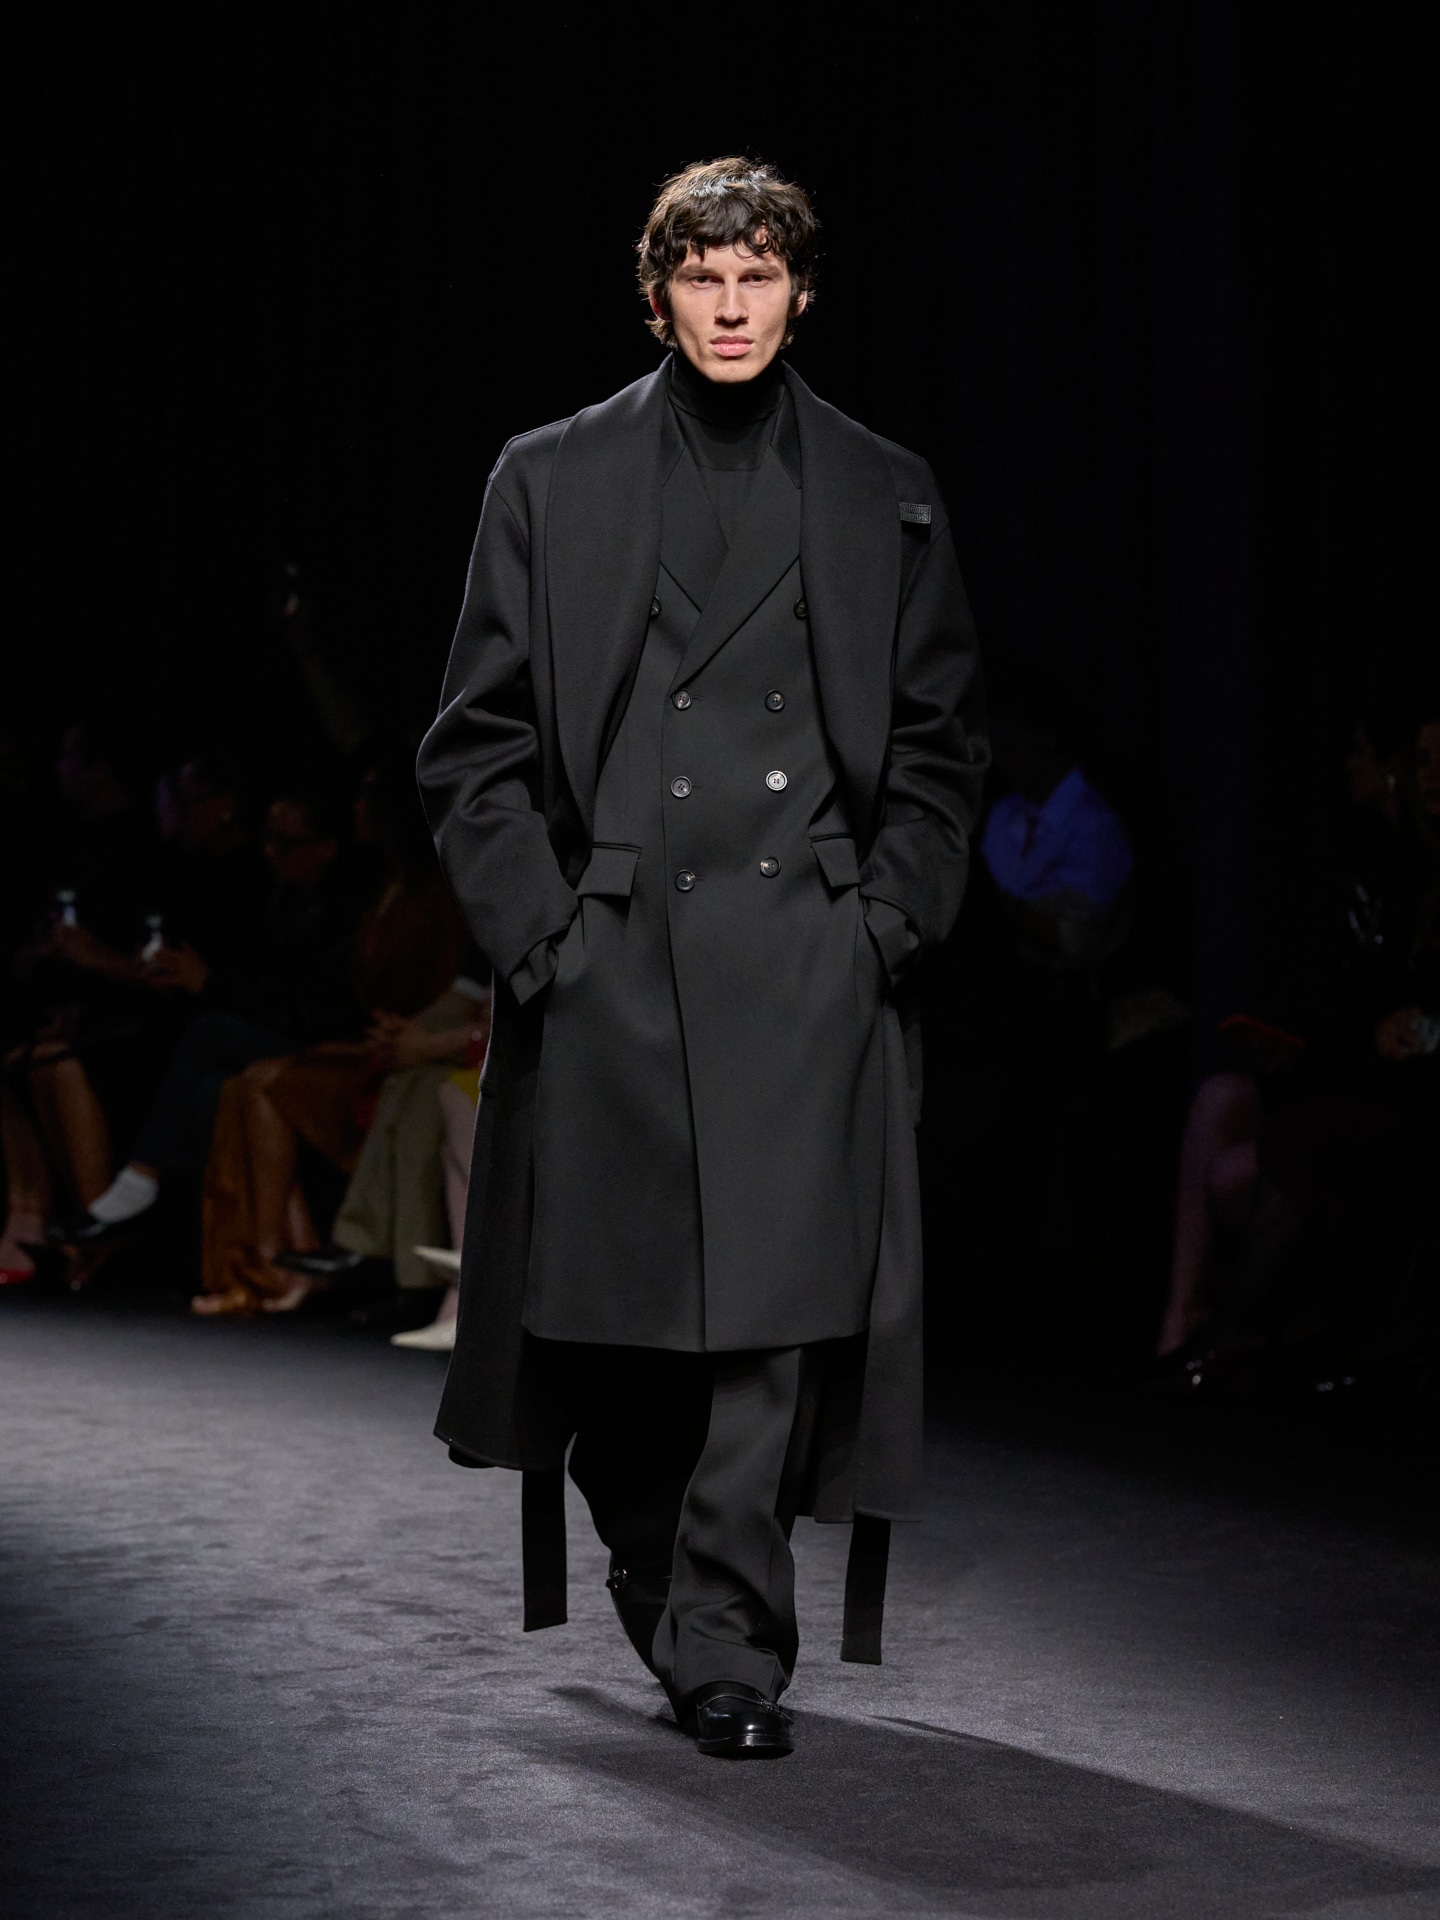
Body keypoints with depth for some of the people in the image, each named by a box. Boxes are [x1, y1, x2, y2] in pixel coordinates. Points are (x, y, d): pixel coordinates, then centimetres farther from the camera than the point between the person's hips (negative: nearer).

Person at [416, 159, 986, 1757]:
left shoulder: (881, 498, 11)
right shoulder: (552, 484, 8)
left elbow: (939, 742, 13)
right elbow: (478, 741, 7)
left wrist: (888, 917, 1)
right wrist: (537, 929, -2)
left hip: (804, 967, 0)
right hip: (608, 965, 0)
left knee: (777, 1306, -9)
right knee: (608, 1313, 4)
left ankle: (728, 1651, -4)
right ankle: (664, 1590, 28)